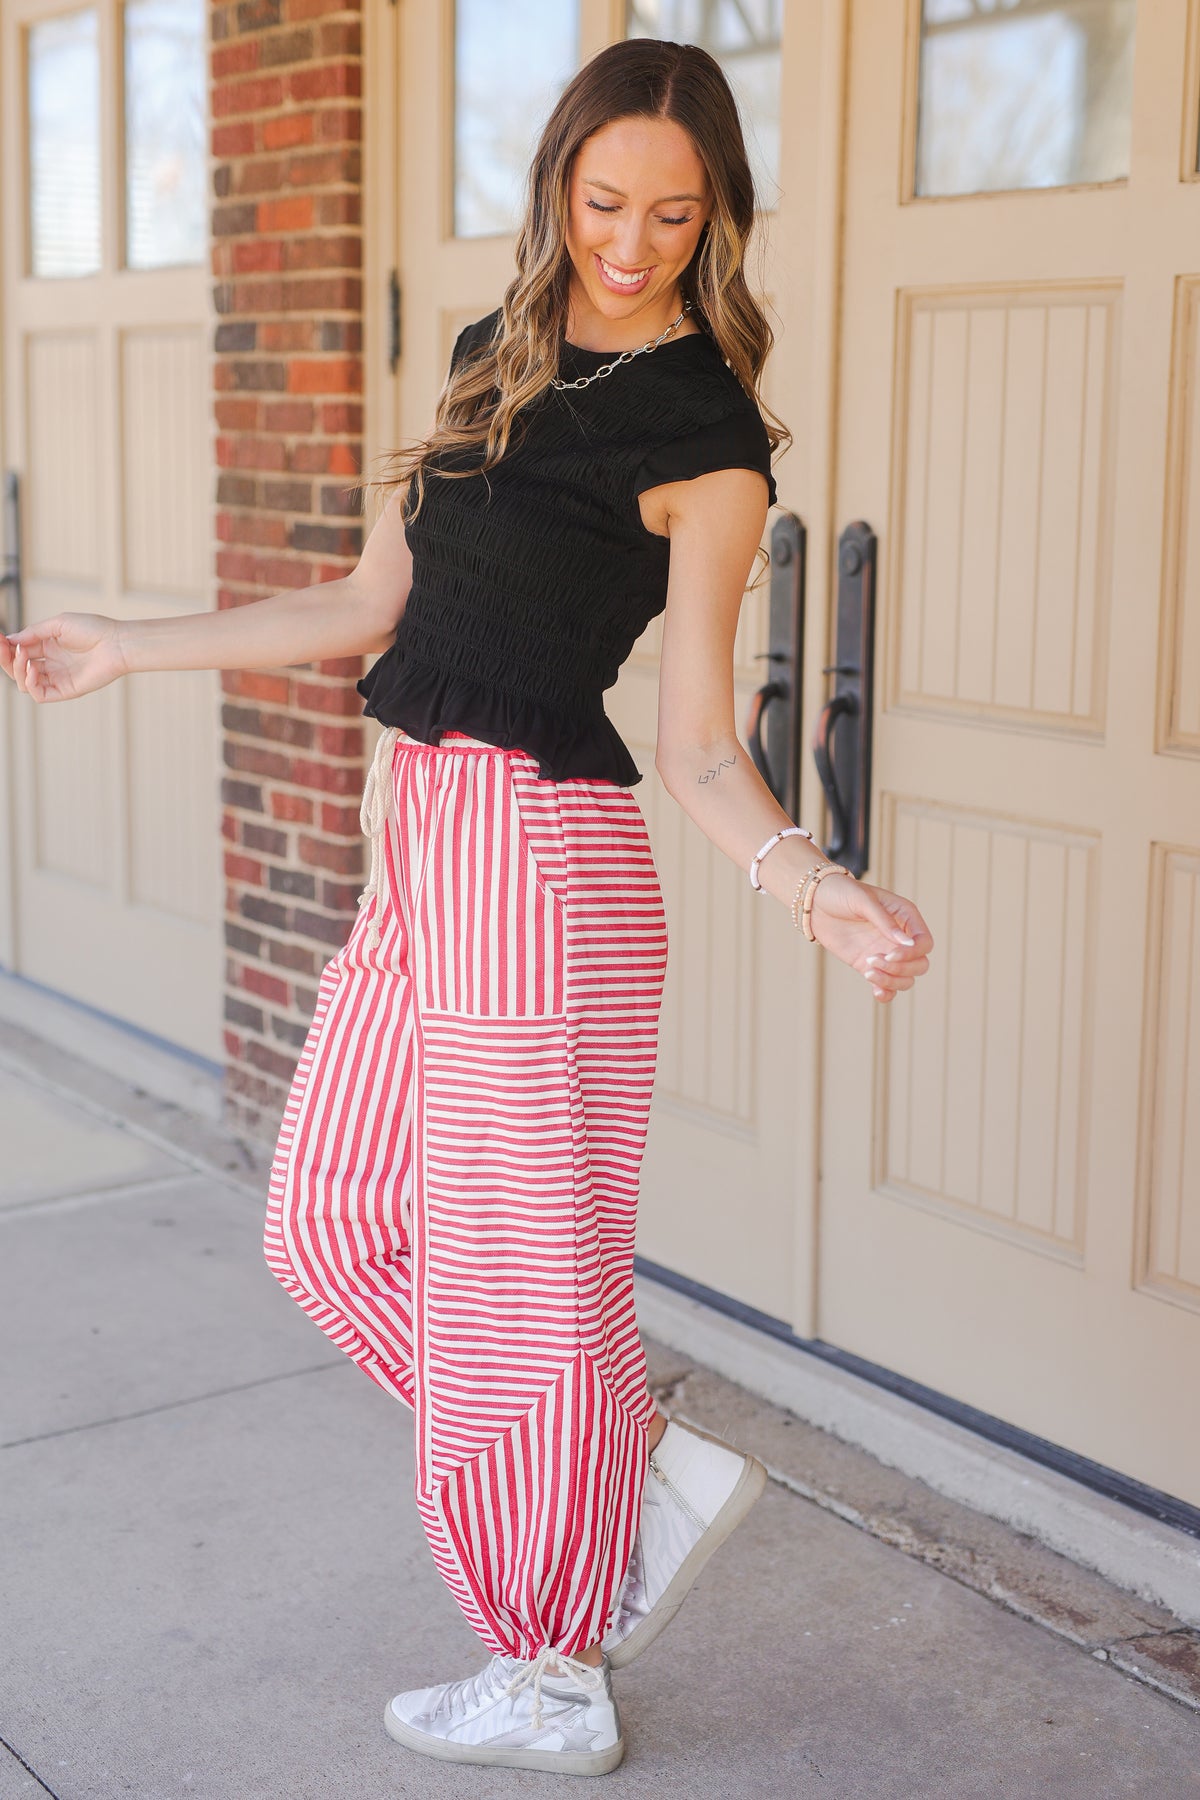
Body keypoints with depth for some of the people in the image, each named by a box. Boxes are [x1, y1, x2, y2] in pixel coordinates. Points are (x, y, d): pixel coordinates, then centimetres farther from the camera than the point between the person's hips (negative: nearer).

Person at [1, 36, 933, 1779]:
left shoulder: (706, 440, -9)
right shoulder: (499, 354, 12)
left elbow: (699, 740, -10)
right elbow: (373, 603, 17)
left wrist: (809, 882, -29)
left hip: (541, 857, -8)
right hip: (420, 839, 8)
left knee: (521, 1270, 2)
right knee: (335, 1222, 14)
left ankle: (552, 1685, 22)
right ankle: (654, 1475, 25)